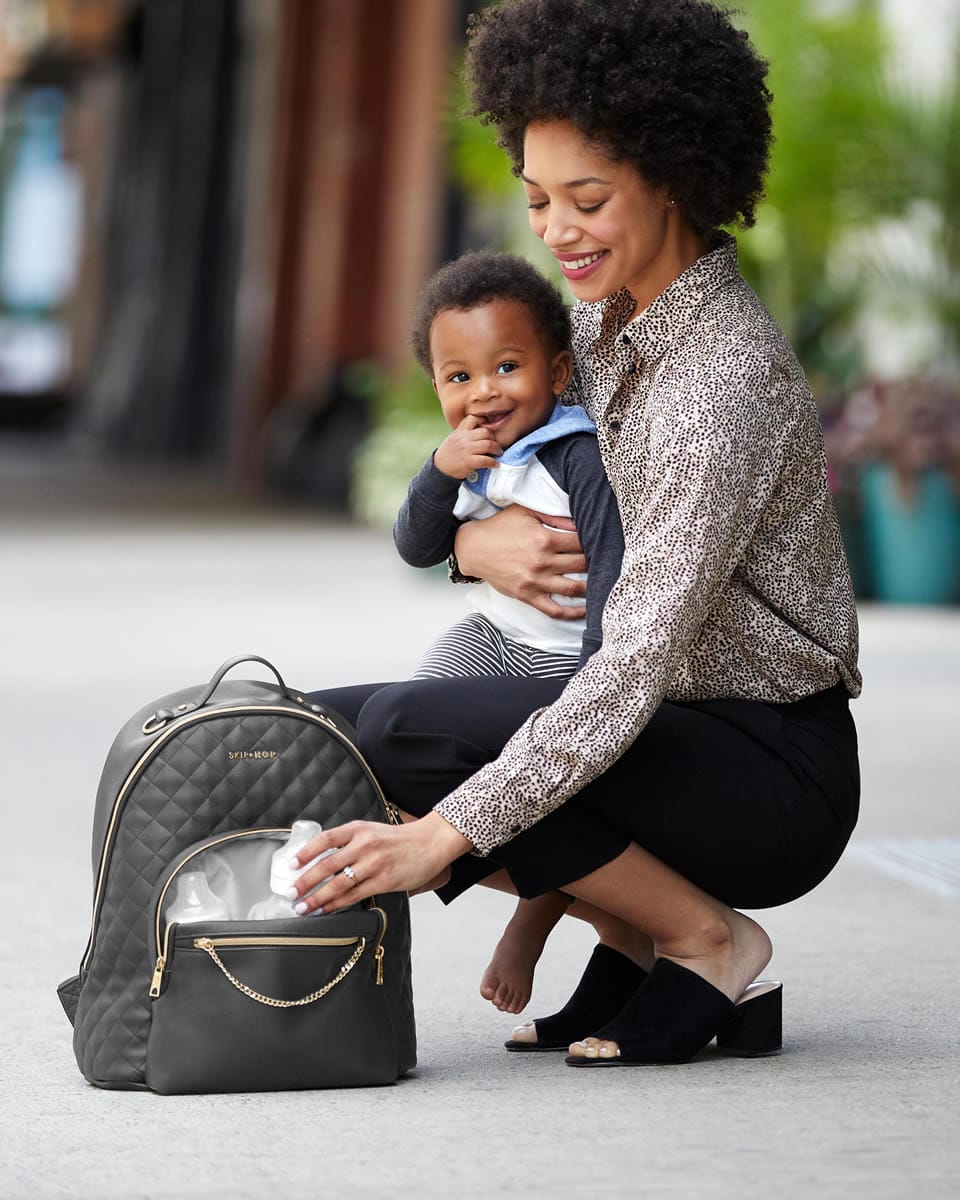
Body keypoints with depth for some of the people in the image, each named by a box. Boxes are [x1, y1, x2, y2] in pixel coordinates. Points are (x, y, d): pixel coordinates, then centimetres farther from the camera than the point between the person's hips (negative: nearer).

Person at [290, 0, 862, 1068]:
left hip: (778, 775, -9)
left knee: (410, 734, -25)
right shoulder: (606, 317, 4)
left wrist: (445, 833, -35)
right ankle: (642, 943, 4)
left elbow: (639, 660, -30)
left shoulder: (725, 376, -23)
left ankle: (708, 942, -8)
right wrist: (475, 540, -8)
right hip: (678, 729, 9)